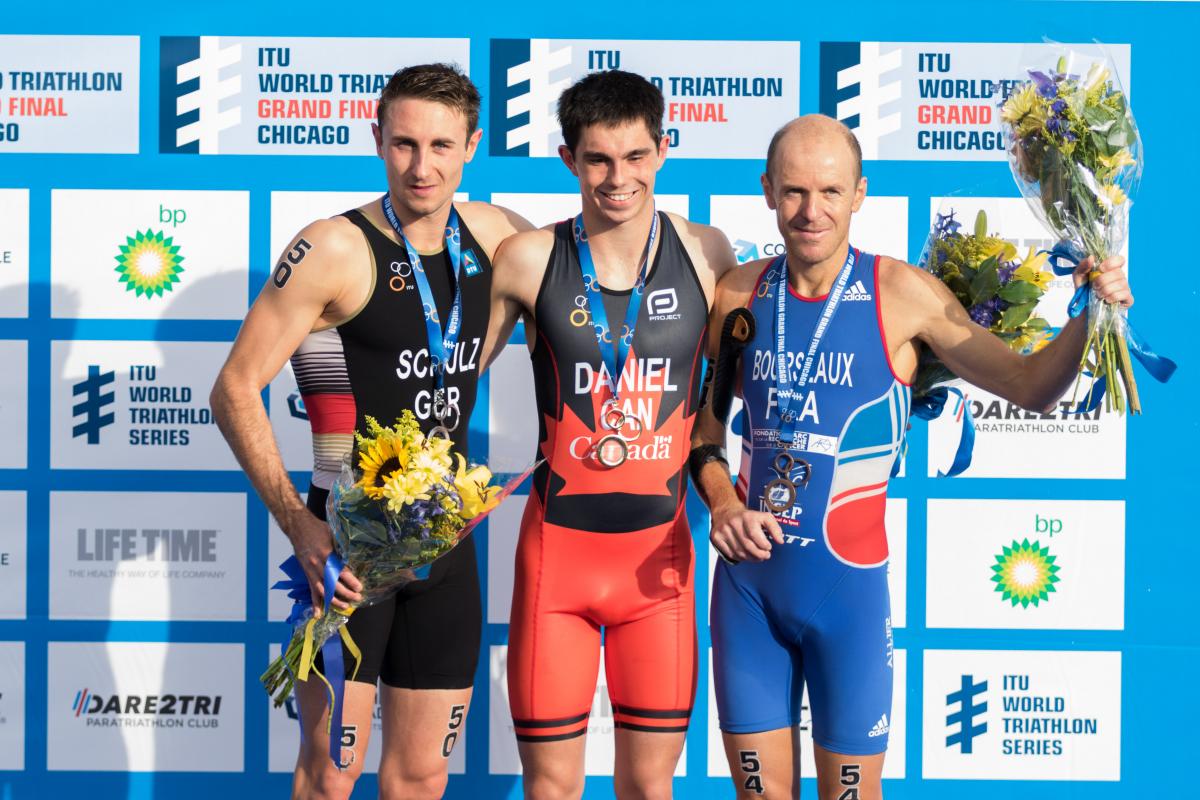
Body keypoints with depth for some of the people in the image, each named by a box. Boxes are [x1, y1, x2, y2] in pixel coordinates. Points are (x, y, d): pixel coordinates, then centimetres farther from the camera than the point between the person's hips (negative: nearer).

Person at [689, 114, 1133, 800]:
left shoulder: (901, 294, -9)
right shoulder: (738, 294, 0)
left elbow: (1028, 385, -6)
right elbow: (704, 418, 11)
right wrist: (720, 502, -6)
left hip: (849, 583, -3)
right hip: (746, 579, 3)